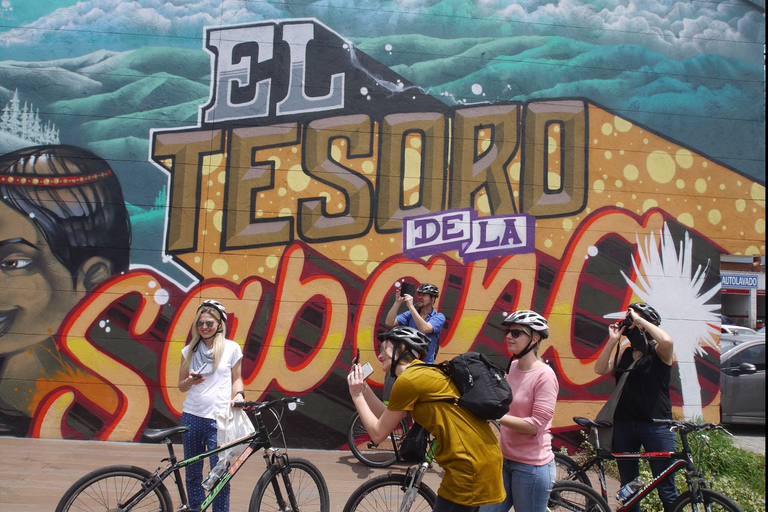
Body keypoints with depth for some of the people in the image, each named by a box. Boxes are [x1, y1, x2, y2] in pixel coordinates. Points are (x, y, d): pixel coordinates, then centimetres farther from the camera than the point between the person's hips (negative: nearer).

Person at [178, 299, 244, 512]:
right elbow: (181, 386, 12)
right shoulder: (189, 351, 7)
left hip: (219, 419, -3)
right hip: (191, 417, 3)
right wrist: (190, 381, -10)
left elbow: (236, 378, 11)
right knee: (192, 474, 11)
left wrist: (239, 394, -9)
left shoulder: (231, 348, 0)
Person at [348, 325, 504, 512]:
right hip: (480, 459, 9)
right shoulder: (423, 373, 16)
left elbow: (378, 433, -4)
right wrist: (363, 387, 17)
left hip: (470, 466, -9)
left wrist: (356, 396, 5)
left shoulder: (407, 380, -13)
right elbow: (386, 418, 21)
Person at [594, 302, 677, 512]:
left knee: (666, 489, 1)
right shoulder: (624, 351, 8)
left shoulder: (660, 351, -5)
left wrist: (639, 319, -18)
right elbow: (600, 369, 0)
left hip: (656, 425, -5)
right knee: (628, 487, 15)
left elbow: (667, 341, -28)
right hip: (624, 424, 5)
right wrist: (612, 340, -6)